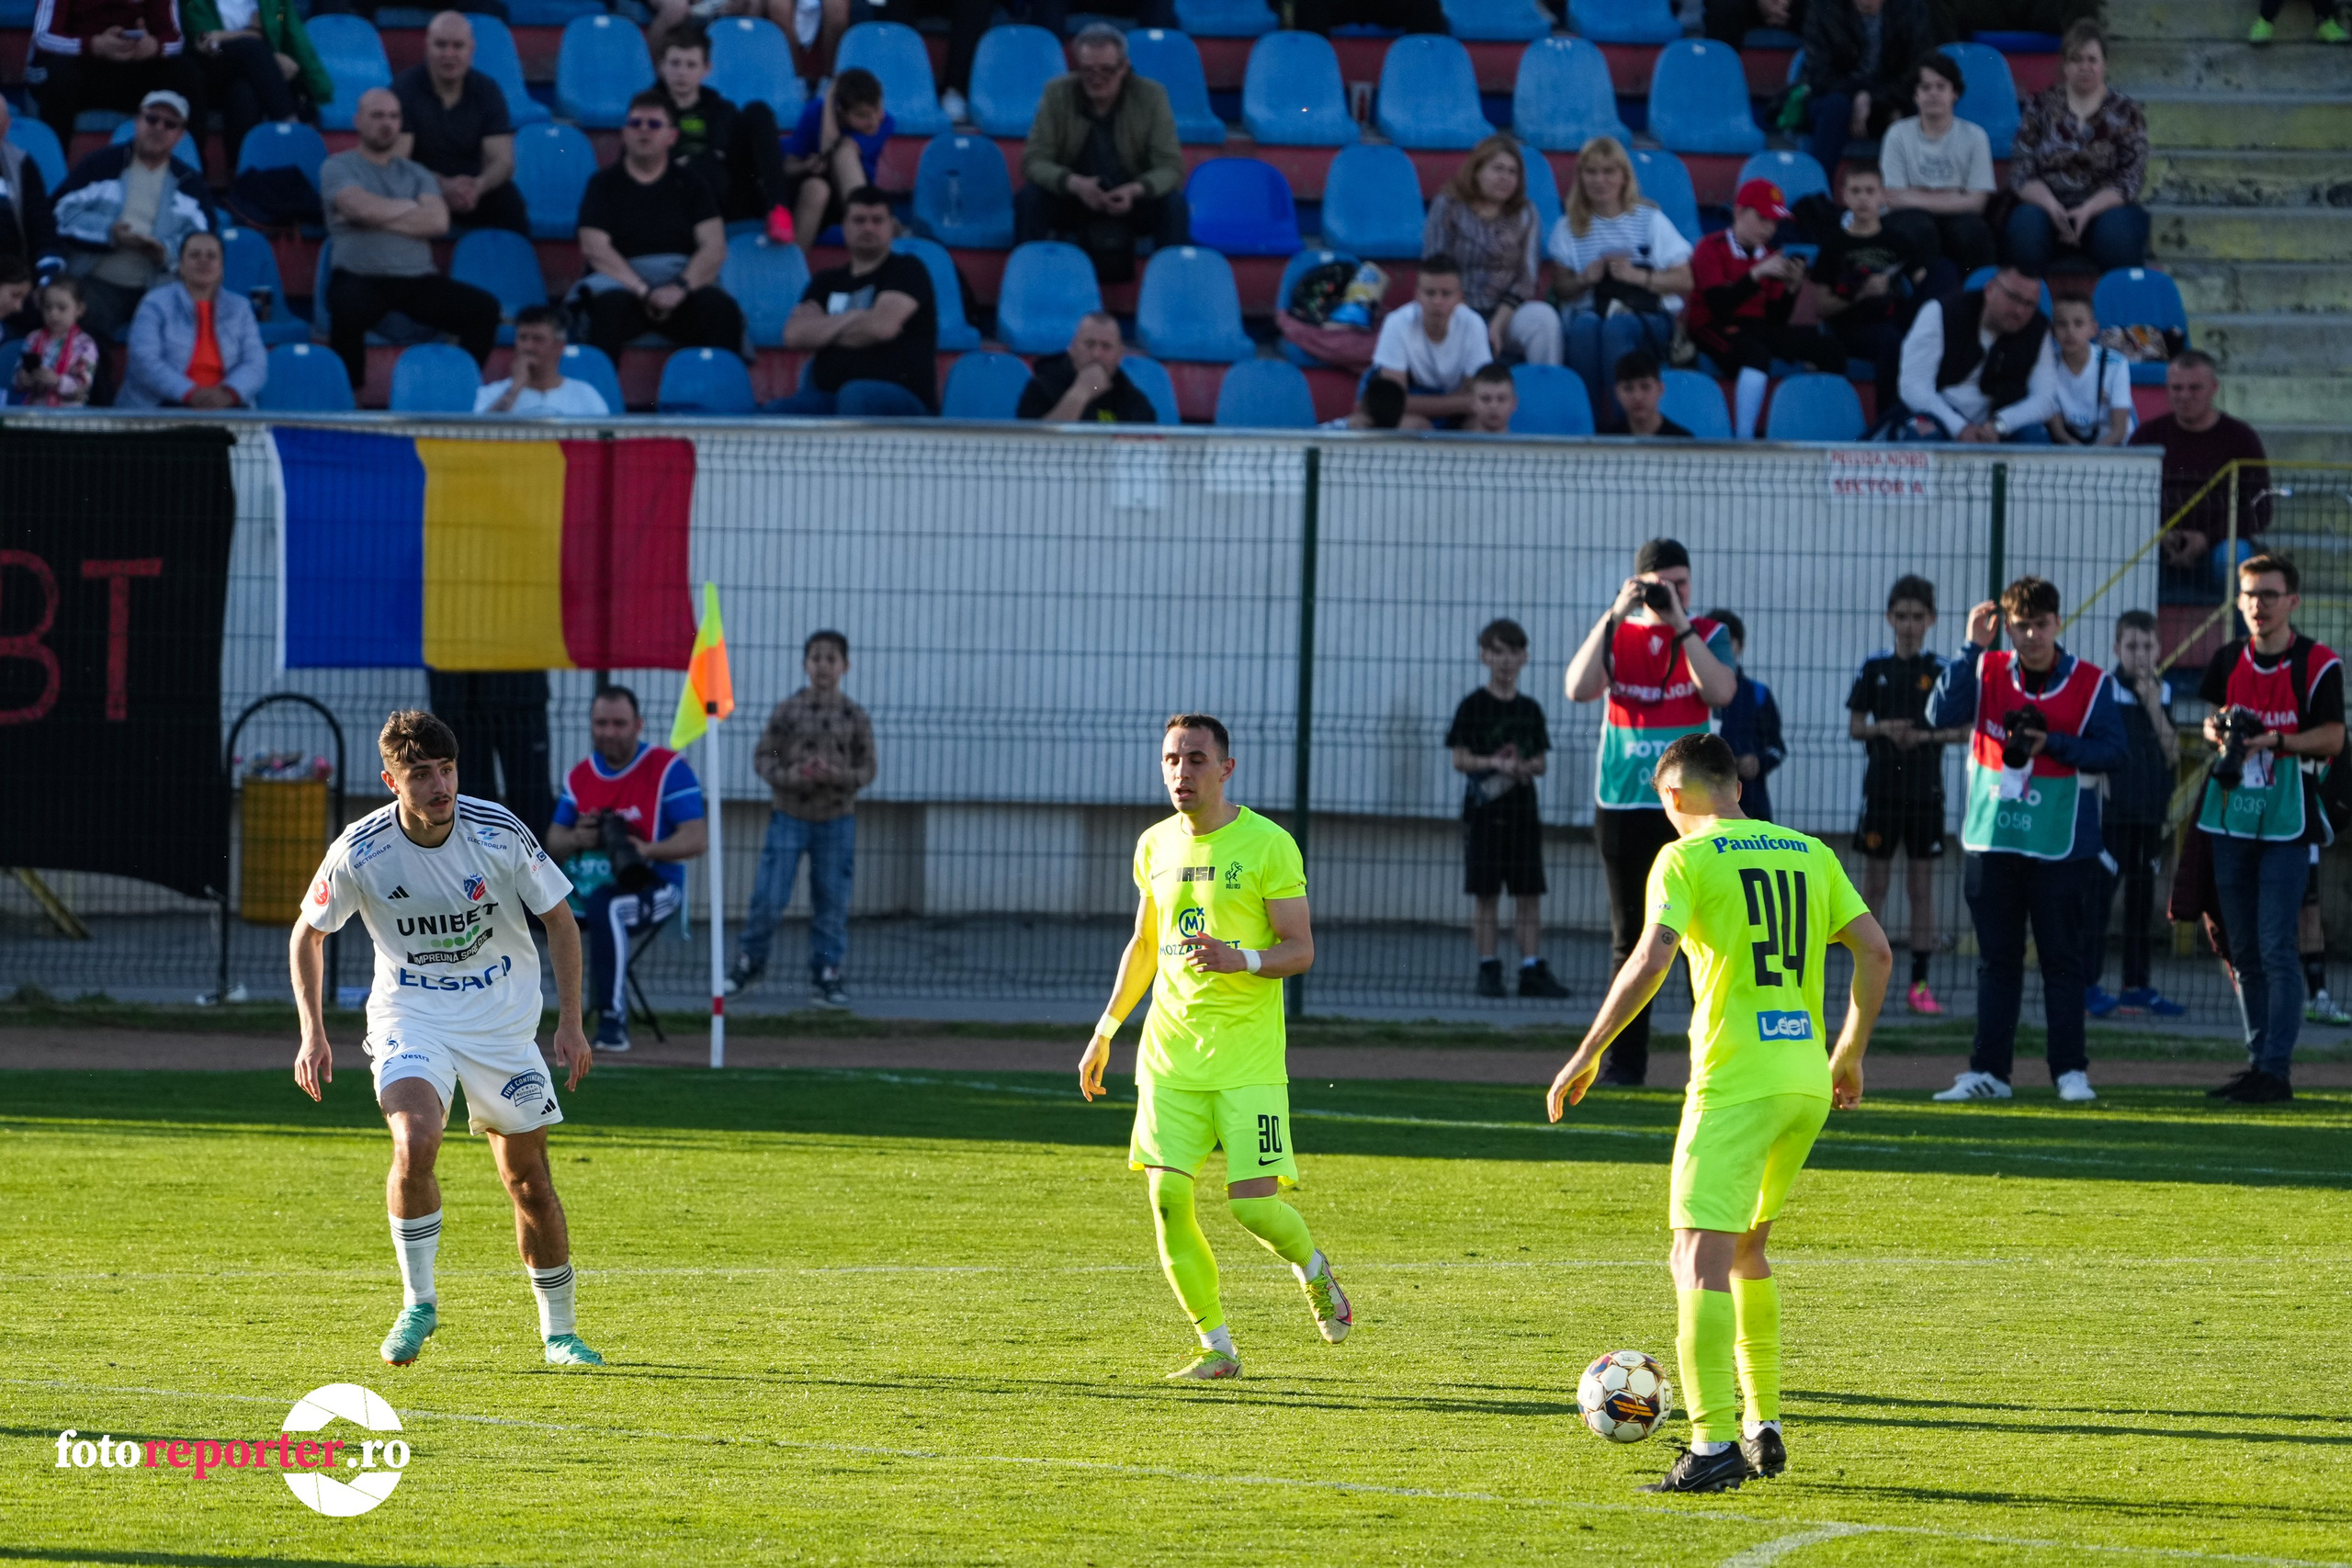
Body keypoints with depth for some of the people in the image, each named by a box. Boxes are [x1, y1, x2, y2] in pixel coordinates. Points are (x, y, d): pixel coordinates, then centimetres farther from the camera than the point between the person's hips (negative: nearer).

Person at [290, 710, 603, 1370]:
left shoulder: (499, 834, -14)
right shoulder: (362, 852, -15)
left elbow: (559, 920, 0)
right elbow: (308, 932, 3)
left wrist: (570, 1024, -4)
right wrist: (312, 1033, -4)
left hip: (503, 1019, 1)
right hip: (410, 1017, -1)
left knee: (528, 1180, 4)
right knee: (415, 1144, -27)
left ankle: (559, 1328, 22)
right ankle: (417, 1303, -9)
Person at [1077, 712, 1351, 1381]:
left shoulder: (1268, 845, -6)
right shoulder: (1156, 845, 11)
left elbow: (1300, 950, -6)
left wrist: (1240, 960, -25)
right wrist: (1105, 1031, 22)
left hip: (1248, 1055, -4)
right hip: (1170, 1050, 4)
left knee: (1254, 1204, -10)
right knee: (1167, 1195, -8)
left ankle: (1313, 1268, 26)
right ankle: (1216, 1347, 5)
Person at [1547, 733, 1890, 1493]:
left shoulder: (1686, 859, -2)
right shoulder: (1809, 854, 14)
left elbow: (1650, 961, -15)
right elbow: (1875, 953, 11)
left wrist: (1587, 1054, -8)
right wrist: (1850, 1053, 21)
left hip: (1733, 1081, -6)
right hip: (1807, 1080, 6)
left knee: (1701, 1255, -9)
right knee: (1747, 1245, 23)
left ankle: (1713, 1444, -22)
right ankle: (1764, 1427, 24)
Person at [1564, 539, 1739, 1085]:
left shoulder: (1708, 636, 4)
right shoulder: (1616, 634, 8)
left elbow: (1720, 691, -15)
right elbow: (1579, 688, -10)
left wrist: (1679, 625, -16)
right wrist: (1614, 615, -14)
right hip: (1623, 805, 2)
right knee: (1630, 937, 6)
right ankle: (1626, 1057, 10)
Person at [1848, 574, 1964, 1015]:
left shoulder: (1942, 670, 0)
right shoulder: (1874, 668, 4)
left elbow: (1963, 729, 1)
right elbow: (1854, 725, 7)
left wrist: (1927, 735, -15)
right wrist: (1882, 729, -13)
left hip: (1925, 791, -1)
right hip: (1882, 787, 1)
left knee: (1922, 883, 2)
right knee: (1875, 881, 2)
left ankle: (1920, 982, 4)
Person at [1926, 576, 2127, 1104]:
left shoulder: (2090, 683, -1)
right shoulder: (1988, 672, 4)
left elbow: (2112, 752, -6)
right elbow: (1942, 714, -11)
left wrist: (2051, 743, -17)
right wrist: (1972, 648, -16)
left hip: (2059, 845, -2)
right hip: (1992, 840, 2)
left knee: (2062, 959, -1)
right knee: (1996, 960, 7)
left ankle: (2070, 1070, 3)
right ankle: (1988, 1071, 10)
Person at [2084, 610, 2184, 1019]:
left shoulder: (2163, 692, 10)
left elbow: (2171, 753, 4)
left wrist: (2155, 706, -7)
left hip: (2151, 813, 6)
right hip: (2112, 812, -6)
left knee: (2143, 897, 10)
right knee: (2100, 894, -7)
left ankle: (2137, 985, 17)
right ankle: (2089, 983, -7)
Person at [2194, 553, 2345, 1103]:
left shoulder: (2318, 663, -6)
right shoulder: (2227, 660, 10)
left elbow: (2332, 737, -9)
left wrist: (2276, 740, -24)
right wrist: (2217, 730, -5)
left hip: (2287, 822, -6)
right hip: (2230, 818, 6)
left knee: (2276, 947, -11)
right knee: (2244, 949, 9)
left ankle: (2277, 1069, -11)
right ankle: (2257, 1062, 16)